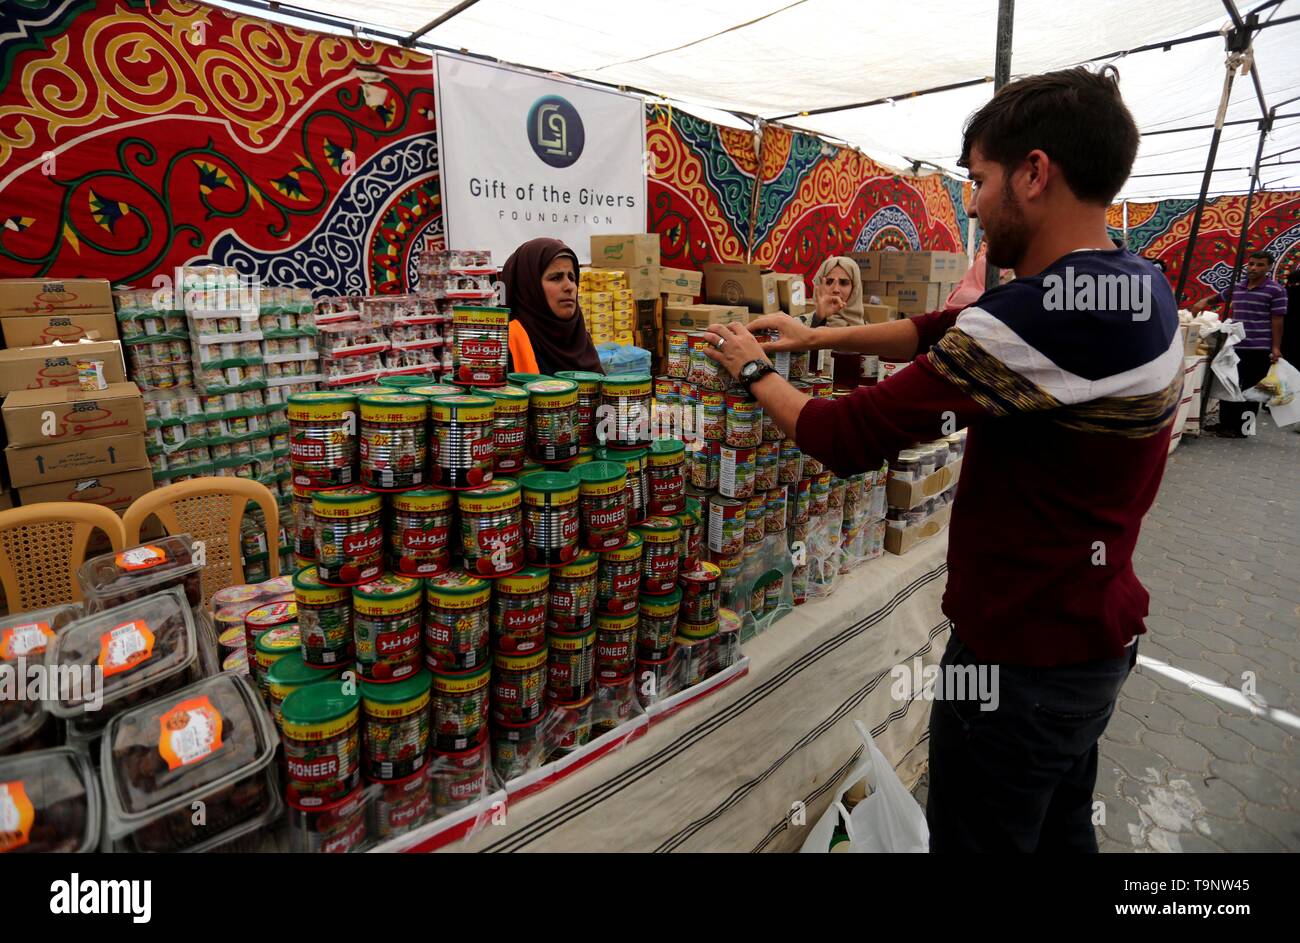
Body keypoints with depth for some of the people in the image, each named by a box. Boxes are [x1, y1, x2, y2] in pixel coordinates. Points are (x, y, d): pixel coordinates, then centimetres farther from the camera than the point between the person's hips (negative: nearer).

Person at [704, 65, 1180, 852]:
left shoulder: (1042, 315, -29)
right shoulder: (1140, 289, 2)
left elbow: (849, 437, -24)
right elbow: (951, 332, 9)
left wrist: (755, 371, -7)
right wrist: (820, 337, 7)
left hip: (1021, 654, -8)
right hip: (1099, 634, 9)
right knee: (1061, 830, 28)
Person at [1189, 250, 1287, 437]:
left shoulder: (1276, 291, -5)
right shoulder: (1236, 288, 9)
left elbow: (1277, 321, -7)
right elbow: (1218, 297, 28)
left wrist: (1276, 347, -12)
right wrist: (1204, 301, 5)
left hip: (1260, 350, -5)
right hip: (1234, 347, 5)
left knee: (1250, 390, 2)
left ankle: (1242, 428, 7)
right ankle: (1225, 424, 19)